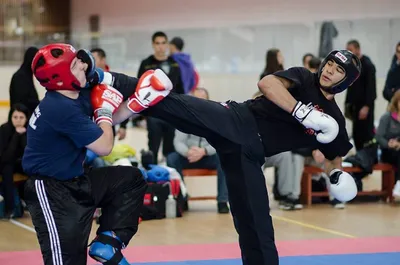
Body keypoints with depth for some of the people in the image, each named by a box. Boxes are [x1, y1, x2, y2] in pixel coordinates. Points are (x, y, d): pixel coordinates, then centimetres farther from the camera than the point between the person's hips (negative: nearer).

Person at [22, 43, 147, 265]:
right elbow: (104, 147, -21)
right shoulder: (61, 108, -27)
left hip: (74, 182, 10)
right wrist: (105, 110, -7)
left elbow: (113, 118, 16)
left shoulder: (79, 93, 1)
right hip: (50, 192, -10)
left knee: (131, 180, 12)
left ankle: (107, 242, 5)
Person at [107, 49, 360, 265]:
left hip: (249, 151, 4)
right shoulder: (303, 78, 6)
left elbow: (334, 156, 30)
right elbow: (267, 83, -12)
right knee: (181, 107, -33)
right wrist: (303, 112, -18)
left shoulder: (334, 120, 17)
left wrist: (338, 175, 7)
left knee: (257, 224, 1)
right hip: (236, 123, -4)